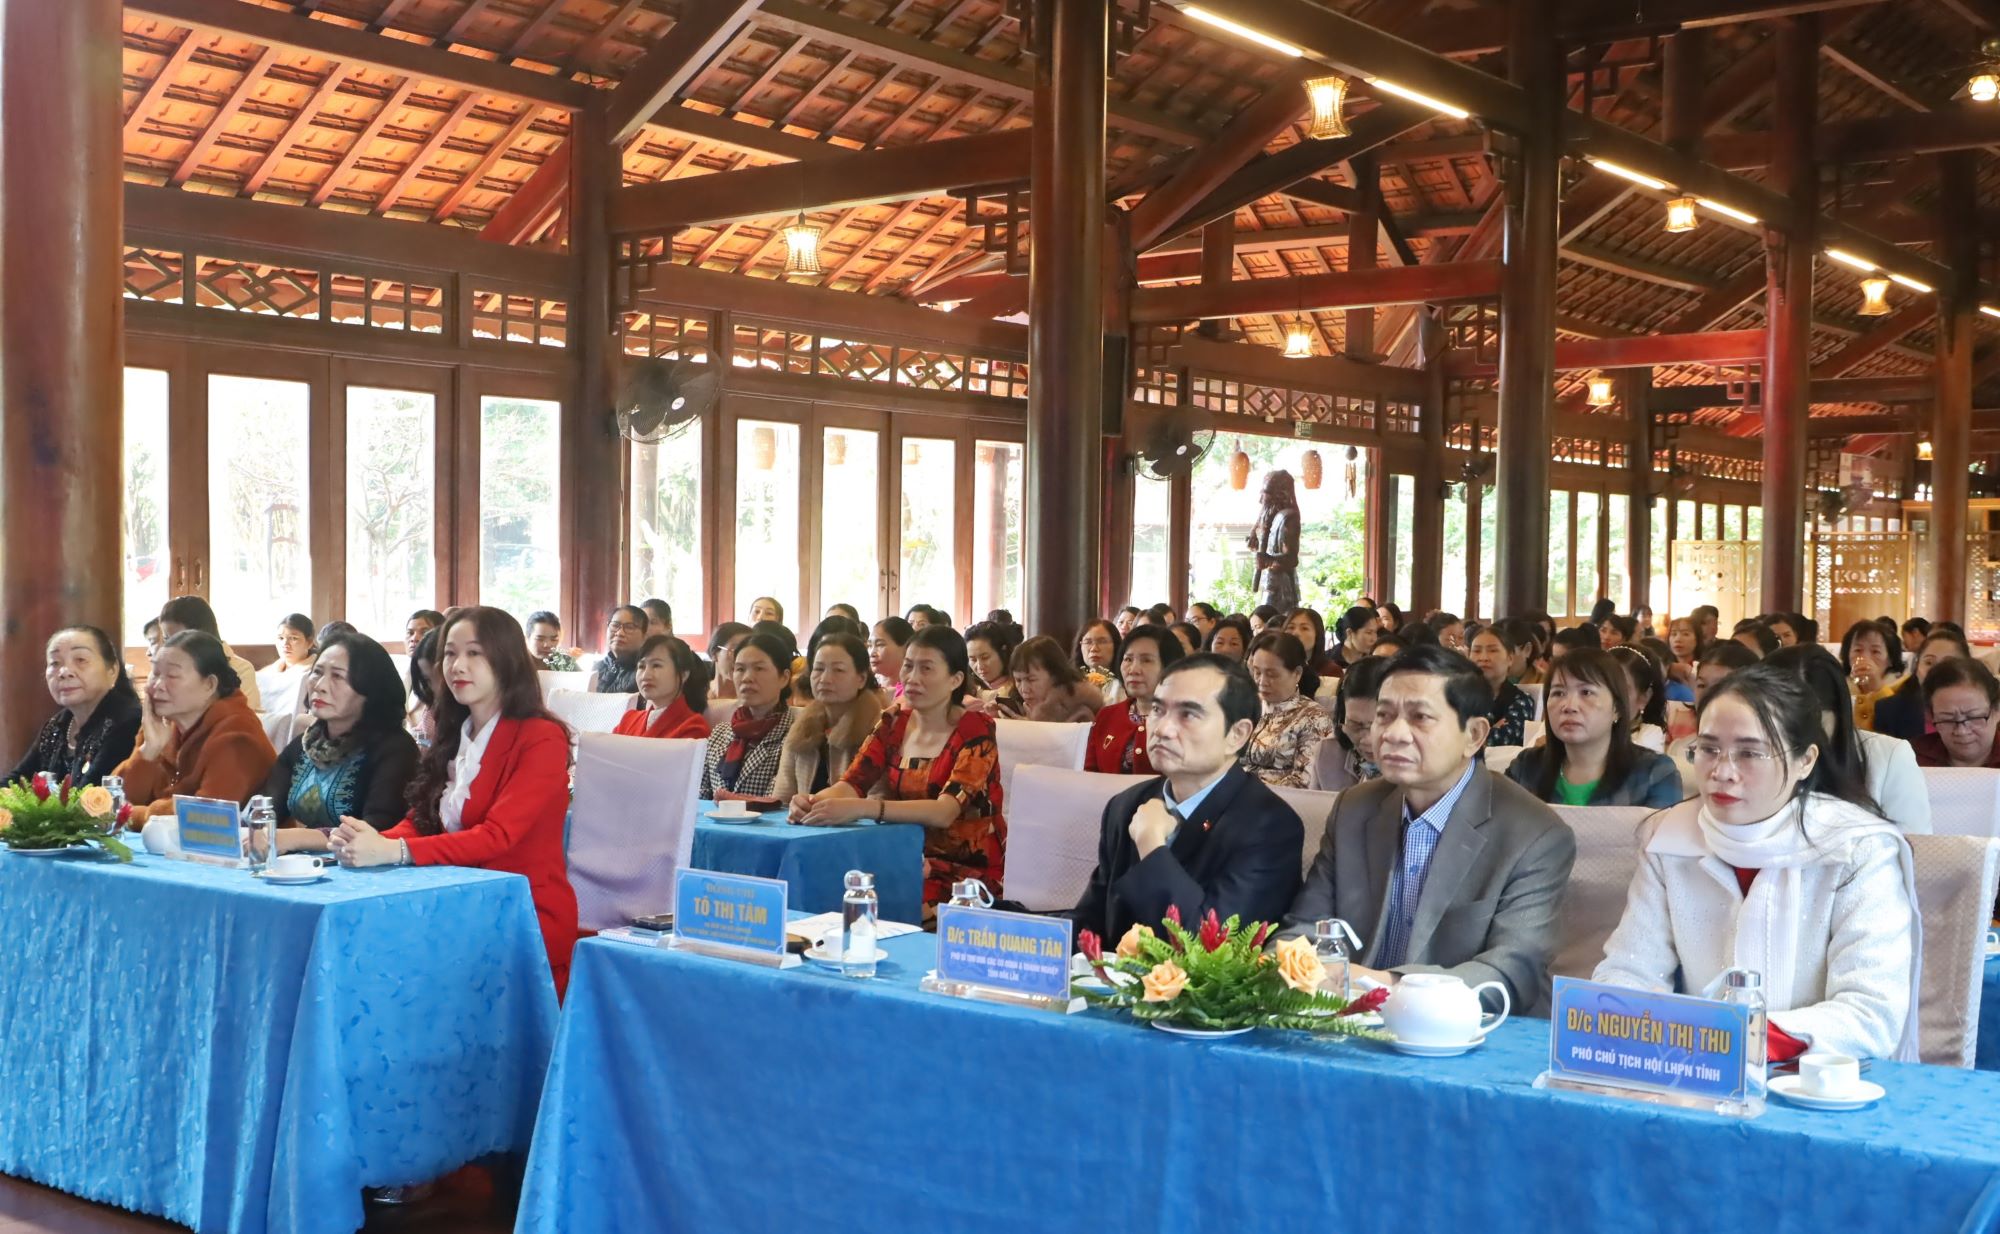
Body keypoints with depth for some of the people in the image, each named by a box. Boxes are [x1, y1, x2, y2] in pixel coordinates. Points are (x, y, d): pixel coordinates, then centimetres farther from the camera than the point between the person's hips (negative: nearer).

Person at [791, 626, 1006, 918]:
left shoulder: (976, 732, -11)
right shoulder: (893, 724, 6)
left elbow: (945, 812, -26)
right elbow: (851, 784, -4)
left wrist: (861, 808, -40)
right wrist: (813, 802, -29)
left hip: (967, 872, -5)